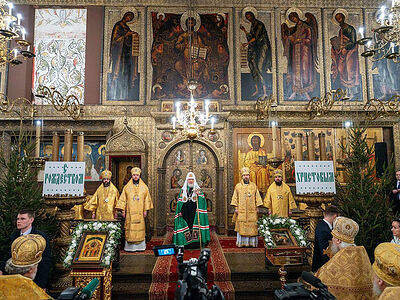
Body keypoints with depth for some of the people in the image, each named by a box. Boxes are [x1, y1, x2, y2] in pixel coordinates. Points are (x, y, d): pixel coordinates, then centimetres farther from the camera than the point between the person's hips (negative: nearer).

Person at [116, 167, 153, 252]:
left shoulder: (144, 187, 6)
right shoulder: (127, 187, 5)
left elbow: (147, 199, 7)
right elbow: (123, 199, 4)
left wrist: (145, 210, 2)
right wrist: (123, 210, -1)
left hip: (140, 212, 1)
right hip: (130, 212, -1)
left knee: (140, 228, 2)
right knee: (130, 229, -2)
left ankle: (140, 246, 11)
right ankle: (130, 246, 6)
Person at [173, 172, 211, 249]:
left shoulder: (198, 189, 5)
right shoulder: (183, 190, 11)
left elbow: (202, 200, -6)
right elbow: (180, 201, 9)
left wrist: (198, 194, -24)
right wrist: (179, 211, 1)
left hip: (194, 212, -1)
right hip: (185, 212, 1)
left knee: (194, 225, -3)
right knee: (186, 225, 0)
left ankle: (195, 242, 5)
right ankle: (187, 243, 8)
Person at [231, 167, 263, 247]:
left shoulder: (254, 186, 8)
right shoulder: (238, 186, 4)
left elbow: (257, 197, 9)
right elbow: (235, 198, 3)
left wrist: (257, 208, 4)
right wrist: (236, 208, -4)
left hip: (252, 211, 1)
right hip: (241, 211, -1)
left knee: (252, 226, 1)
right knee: (241, 226, -1)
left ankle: (252, 242, 11)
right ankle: (241, 242, 7)